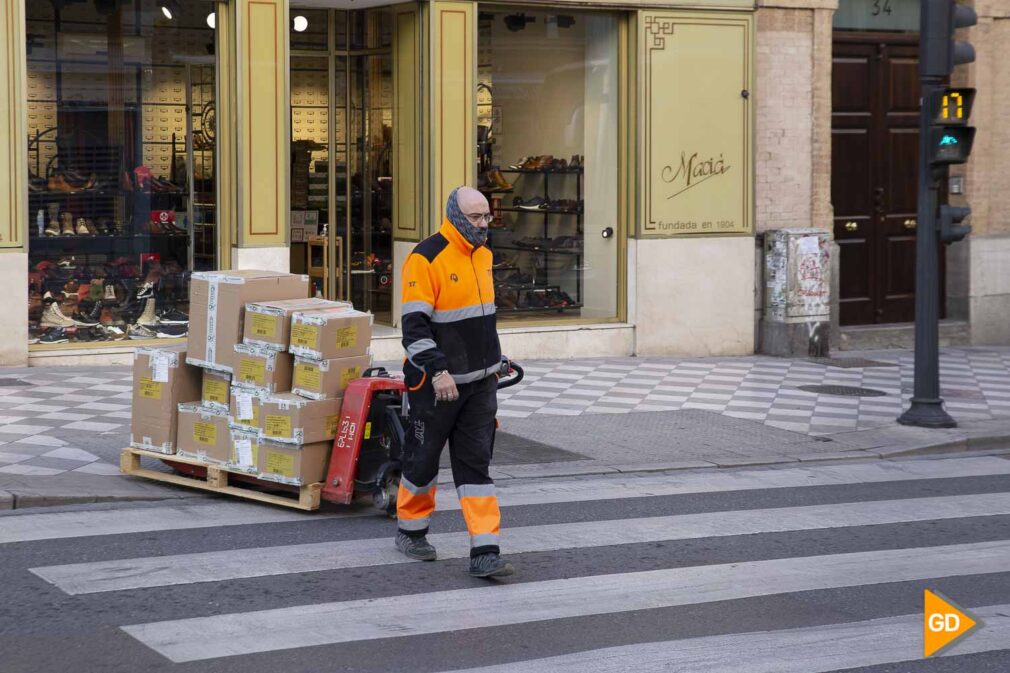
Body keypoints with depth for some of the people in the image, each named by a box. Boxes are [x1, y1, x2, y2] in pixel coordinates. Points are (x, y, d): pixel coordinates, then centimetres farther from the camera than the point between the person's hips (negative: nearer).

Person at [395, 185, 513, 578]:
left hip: (480, 383, 7)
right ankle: (409, 530, 30)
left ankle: (485, 552, -1)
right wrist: (438, 371, -28)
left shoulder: (483, 256, 10)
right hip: (435, 384, -6)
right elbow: (414, 325, -21)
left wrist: (494, 363, 25)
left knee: (477, 463, 2)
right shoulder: (426, 259, -16)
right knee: (423, 457, 8)